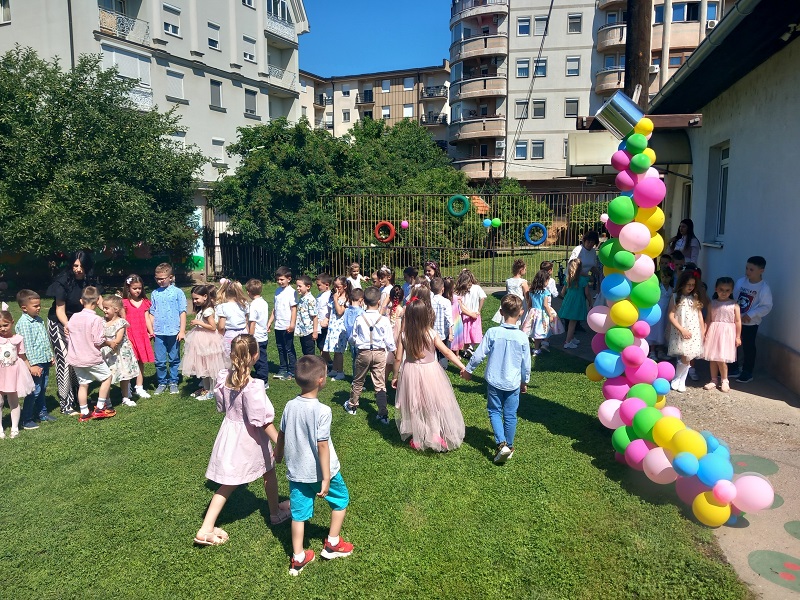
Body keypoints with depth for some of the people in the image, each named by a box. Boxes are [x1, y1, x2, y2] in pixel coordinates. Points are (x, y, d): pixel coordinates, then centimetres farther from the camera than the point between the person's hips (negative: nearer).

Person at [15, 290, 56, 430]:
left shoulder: (39, 320, 10)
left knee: (42, 389, 18)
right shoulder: (23, 323, -15)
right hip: (35, 362, -8)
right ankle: (26, 420, 6)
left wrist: (50, 356, 21)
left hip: (45, 361, 8)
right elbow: (27, 346, -18)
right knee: (34, 391, -4)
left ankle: (42, 413, 30)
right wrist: (32, 364, -19)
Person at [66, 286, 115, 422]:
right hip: (92, 358, -6)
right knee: (107, 376, 12)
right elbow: (99, 341, -19)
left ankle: (84, 413, 19)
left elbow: (69, 331, 11)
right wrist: (110, 343, -1)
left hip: (76, 358, 6)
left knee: (83, 384, 13)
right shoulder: (96, 319, -18)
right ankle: (100, 408, 11)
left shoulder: (74, 317, 1)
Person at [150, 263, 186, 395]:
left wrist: (182, 330, -6)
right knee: (160, 361, 4)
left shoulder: (177, 292, -1)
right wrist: (151, 329, 3)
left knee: (174, 359, 8)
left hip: (174, 332, -2)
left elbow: (182, 312, -2)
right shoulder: (155, 293, 8)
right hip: (159, 332, 2)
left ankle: (173, 382, 20)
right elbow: (152, 313, 12)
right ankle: (162, 383, 18)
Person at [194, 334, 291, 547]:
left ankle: (205, 529, 15)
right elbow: (264, 421, -24)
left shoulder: (222, 377, -9)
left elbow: (222, 407, 6)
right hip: (249, 438, -5)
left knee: (228, 483, 16)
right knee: (269, 473, 22)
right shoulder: (253, 387, -28)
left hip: (229, 432, 5)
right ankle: (276, 512, 43)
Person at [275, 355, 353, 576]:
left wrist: (278, 453, 28)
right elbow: (322, 446, -23)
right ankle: (332, 544, 28)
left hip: (296, 471, 5)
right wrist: (326, 478, -18)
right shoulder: (322, 411, -24)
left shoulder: (290, 406, -6)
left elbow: (281, 434, 8)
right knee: (341, 499, 20)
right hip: (319, 471, -5)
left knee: (299, 512, 15)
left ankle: (298, 558, 24)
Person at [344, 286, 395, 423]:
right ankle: (383, 414, 5)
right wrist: (392, 350, 13)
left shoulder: (359, 319, -10)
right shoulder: (384, 320, -13)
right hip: (379, 353, -1)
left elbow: (353, 338, -1)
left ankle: (352, 405, 38)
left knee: (358, 381, 19)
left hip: (363, 353, 1)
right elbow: (389, 341, -7)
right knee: (380, 384, 4)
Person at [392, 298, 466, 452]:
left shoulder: (403, 336, -11)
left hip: (411, 373, 2)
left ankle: (417, 439, 28)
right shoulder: (431, 334, -15)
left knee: (414, 406, 18)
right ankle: (436, 436, 18)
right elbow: (447, 352, -15)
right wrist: (463, 367, -10)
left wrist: (395, 376, 7)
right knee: (434, 404, 17)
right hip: (430, 372, -2)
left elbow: (398, 358, -6)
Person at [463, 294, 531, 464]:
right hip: (513, 383, 1)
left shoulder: (492, 333, -14)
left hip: (494, 381, -1)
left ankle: (501, 444, -4)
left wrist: (468, 370, 8)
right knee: (510, 415, 13)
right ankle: (509, 447, 24)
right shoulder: (522, 337, -10)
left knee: (495, 412, 12)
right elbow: (526, 364, -1)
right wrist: (525, 382, 16)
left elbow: (479, 354, -9)